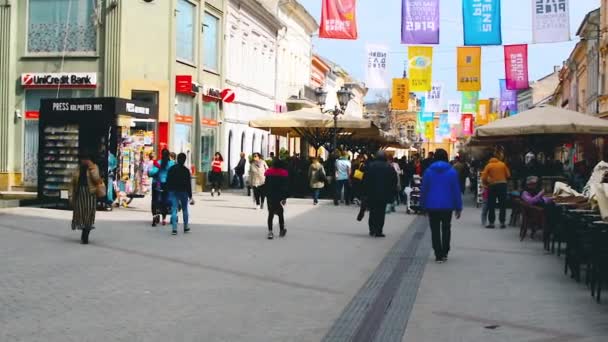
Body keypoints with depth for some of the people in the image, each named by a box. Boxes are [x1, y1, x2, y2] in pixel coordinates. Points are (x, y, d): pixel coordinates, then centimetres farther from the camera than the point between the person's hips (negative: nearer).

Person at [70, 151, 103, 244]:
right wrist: (71, 196, 3)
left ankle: (85, 236, -2)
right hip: (79, 193, 3)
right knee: (80, 214, 4)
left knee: (88, 214, -6)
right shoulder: (78, 170, 12)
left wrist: (91, 167, -15)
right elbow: (72, 184, 10)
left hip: (90, 193, -3)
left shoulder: (94, 167, 3)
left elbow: (96, 178, -15)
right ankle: (84, 234, 23)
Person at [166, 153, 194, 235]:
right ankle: (185, 227, 24)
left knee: (174, 210, -2)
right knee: (184, 209, 15)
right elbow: (188, 184, -9)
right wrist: (190, 196, -5)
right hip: (183, 191, -2)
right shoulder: (186, 170, -9)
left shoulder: (171, 169, 2)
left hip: (173, 191, 2)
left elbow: (168, 181, 5)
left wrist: (169, 191, 13)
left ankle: (174, 228, -13)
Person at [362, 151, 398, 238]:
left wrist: (365, 192, 2)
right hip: (384, 194, -1)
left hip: (371, 193, 1)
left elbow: (365, 180, -3)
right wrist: (391, 195, 7)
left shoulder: (370, 166, -2)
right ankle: (378, 231, 0)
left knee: (372, 211, 14)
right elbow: (394, 182, 1)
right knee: (381, 212, 3)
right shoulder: (390, 168, 0)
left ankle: (372, 229, 8)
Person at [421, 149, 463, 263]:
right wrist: (458, 207, 0)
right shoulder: (452, 171, -5)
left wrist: (424, 206, 6)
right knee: (446, 229, 16)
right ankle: (444, 253, 15)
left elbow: (424, 189, -1)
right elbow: (456, 190, -5)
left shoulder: (429, 171, -2)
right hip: (447, 206, 0)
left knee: (435, 230, 6)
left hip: (432, 206, 0)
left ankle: (438, 255, 2)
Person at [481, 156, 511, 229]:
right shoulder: (503, 164, 8)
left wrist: (486, 184, 13)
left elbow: (484, 178, -4)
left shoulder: (489, 165, 3)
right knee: (503, 205, 7)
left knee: (491, 205, 6)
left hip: (493, 185, -2)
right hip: (503, 184, 2)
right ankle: (502, 223, 7)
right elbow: (508, 175, 5)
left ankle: (491, 223, 4)